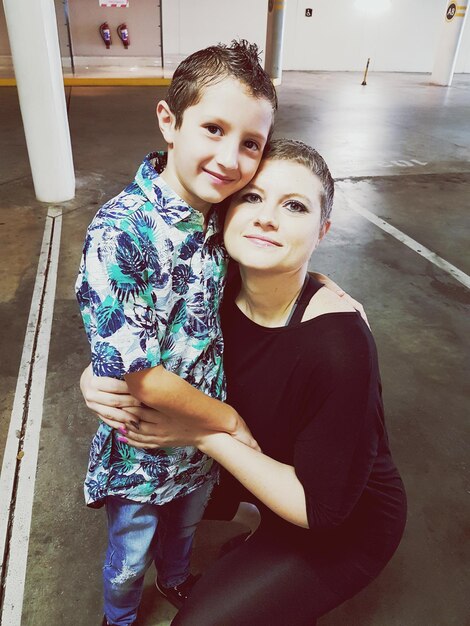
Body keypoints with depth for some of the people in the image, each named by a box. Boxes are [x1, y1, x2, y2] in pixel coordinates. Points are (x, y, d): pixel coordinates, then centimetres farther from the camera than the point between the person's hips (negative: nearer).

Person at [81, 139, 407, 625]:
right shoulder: (221, 293, -18)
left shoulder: (338, 346, -36)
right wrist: (101, 381, -23)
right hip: (268, 459, 6)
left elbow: (319, 506, -27)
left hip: (347, 523, -5)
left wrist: (203, 433, -27)